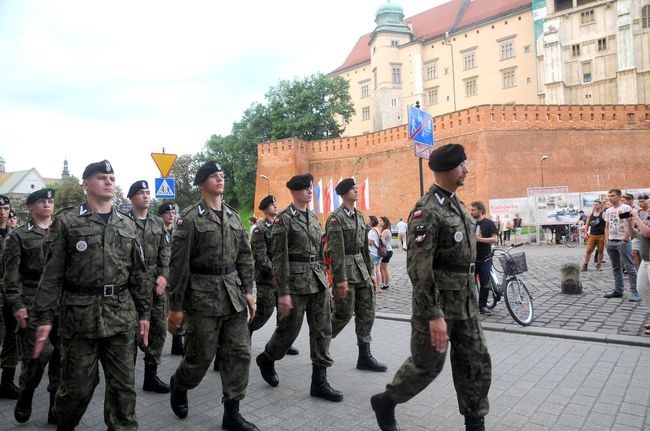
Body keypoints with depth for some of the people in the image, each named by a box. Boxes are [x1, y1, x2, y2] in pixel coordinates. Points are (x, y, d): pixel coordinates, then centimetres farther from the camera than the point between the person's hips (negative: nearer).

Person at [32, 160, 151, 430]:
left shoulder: (127, 225, 9)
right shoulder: (66, 221, -2)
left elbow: (138, 273, 12)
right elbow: (51, 274, -4)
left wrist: (143, 312, 10)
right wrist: (44, 317, -8)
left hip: (121, 316, 3)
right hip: (80, 314, -3)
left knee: (123, 384, 8)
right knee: (78, 384, 9)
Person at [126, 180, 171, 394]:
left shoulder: (158, 222, 13)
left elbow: (165, 251, 10)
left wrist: (164, 275, -3)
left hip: (157, 282, 5)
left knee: (159, 328, 6)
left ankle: (151, 375, 19)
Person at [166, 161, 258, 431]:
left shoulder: (234, 216, 10)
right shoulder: (190, 218, -8)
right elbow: (179, 264, -9)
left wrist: (247, 291, 5)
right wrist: (176, 306, -9)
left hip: (233, 294, 5)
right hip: (203, 294, -5)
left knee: (239, 353, 5)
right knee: (201, 356, 5)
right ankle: (178, 386, 38)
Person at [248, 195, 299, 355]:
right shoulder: (260, 229, -8)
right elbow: (260, 255, -14)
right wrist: (273, 273, -18)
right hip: (266, 276, -6)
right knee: (265, 310, -2)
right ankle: (247, 332, 21)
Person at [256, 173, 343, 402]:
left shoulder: (313, 217, 12)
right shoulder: (283, 220, -10)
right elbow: (279, 259, -13)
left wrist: (324, 280, 14)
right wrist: (283, 293, -16)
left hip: (318, 282, 7)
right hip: (296, 282, -7)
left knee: (322, 330, 6)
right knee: (289, 329, 6)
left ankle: (319, 381, 15)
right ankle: (266, 358, 35)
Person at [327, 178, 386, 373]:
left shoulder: (359, 216, 12)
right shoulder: (336, 218, -12)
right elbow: (336, 251, -17)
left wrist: (369, 272, 15)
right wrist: (341, 279, -20)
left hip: (361, 267, 8)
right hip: (345, 268, -8)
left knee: (367, 311, 6)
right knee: (344, 313, 0)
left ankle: (365, 356, 14)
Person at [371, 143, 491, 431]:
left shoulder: (456, 204, 11)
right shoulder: (427, 210, -20)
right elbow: (419, 269, -25)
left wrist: (469, 299, 20)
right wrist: (433, 315, -26)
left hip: (465, 302, 8)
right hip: (438, 302, -8)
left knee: (476, 363, 12)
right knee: (427, 365, 6)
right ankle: (384, 402, 29)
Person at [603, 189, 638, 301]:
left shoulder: (626, 208, -4)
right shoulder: (608, 211, 15)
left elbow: (630, 225, -9)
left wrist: (625, 238, -16)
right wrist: (607, 240, 7)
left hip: (623, 241, -7)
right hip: (611, 242, 7)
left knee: (629, 267, -6)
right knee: (616, 268, 11)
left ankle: (634, 292, -3)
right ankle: (618, 291, 18)